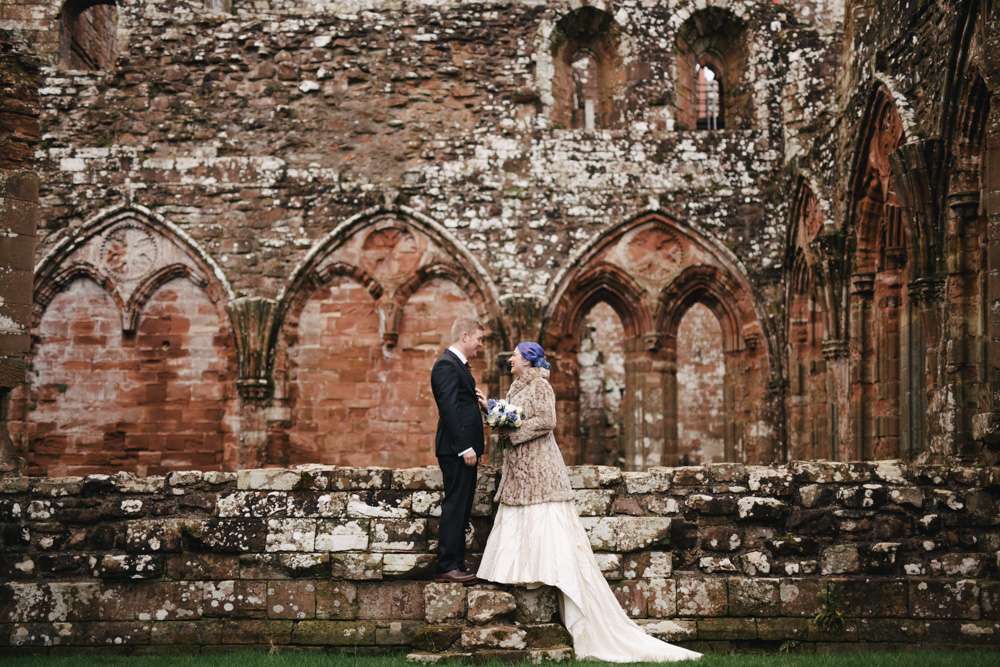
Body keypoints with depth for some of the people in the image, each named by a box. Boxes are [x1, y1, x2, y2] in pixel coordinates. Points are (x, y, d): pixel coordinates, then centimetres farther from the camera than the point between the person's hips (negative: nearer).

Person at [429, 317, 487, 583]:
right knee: (455, 507, -7)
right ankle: (447, 566, -4)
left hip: (464, 448, 10)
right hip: (456, 449, -10)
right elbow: (449, 409, -20)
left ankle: (457, 564, 16)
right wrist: (465, 448, -22)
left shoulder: (458, 364, 19)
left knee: (461, 508, 12)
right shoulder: (447, 365, -14)